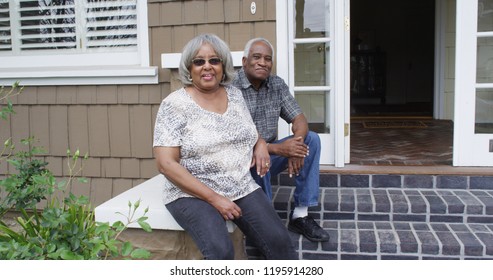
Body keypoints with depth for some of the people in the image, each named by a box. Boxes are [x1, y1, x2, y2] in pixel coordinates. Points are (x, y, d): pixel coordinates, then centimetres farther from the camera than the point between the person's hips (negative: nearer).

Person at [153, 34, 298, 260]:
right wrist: (214, 199, -17)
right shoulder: (174, 104, -7)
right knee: (221, 250, -31)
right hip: (193, 193, -4)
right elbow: (166, 164, -13)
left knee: (279, 240, -17)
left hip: (242, 188, 5)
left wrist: (261, 144, 2)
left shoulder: (234, 95, 9)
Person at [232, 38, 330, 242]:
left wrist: (296, 142, -25)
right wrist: (276, 148, -32)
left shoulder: (277, 85, 2)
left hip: (270, 152, 6)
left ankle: (300, 215, -10)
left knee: (311, 139, -11)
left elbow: (299, 120, 0)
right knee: (256, 158, -37)